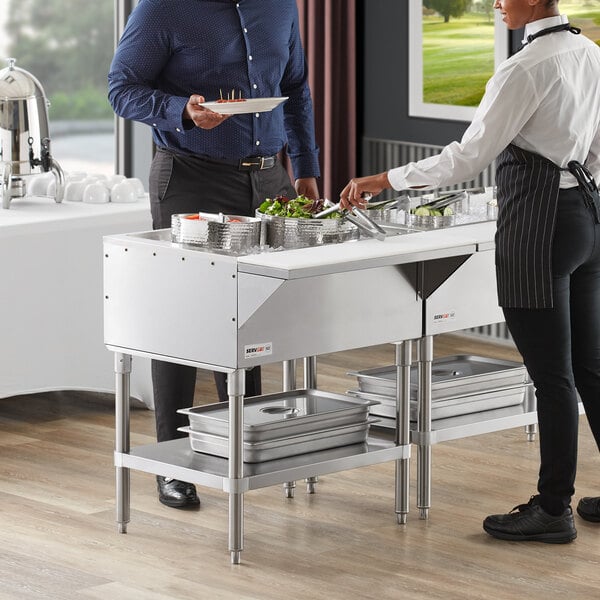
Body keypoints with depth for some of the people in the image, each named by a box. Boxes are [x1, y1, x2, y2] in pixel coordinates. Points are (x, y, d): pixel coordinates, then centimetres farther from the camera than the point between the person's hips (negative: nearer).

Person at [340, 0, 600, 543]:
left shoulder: (526, 69, -18)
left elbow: (469, 158, -18)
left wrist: (383, 180, -11)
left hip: (538, 224, -9)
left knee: (551, 374, 0)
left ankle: (554, 507, 9)